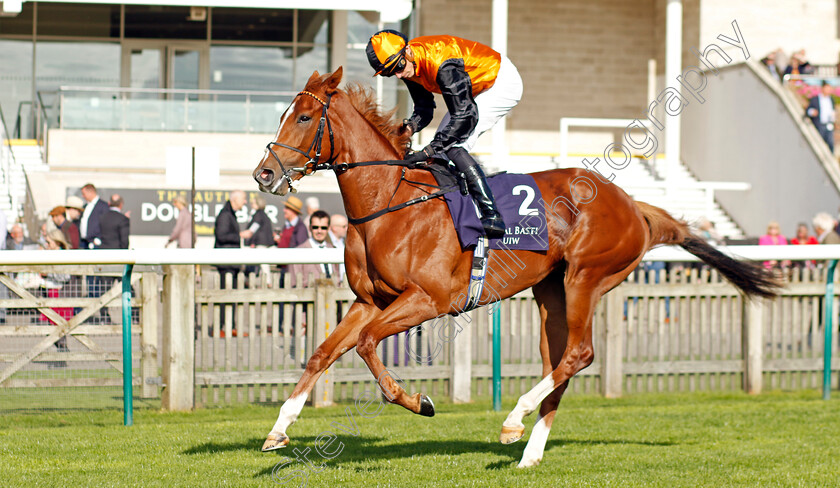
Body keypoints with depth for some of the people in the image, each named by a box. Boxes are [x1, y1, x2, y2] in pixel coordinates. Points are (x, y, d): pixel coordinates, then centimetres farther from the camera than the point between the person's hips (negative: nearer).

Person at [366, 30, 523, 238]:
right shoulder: (409, 66, -8)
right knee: (442, 142, 7)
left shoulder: (444, 64, -36)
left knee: (452, 145, -21)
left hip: (503, 83, -10)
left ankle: (492, 217, -25)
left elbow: (466, 117, -36)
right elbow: (424, 109, 2)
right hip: (478, 88, 10)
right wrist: (411, 126, -22)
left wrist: (429, 151, -41)